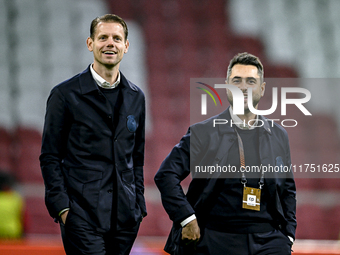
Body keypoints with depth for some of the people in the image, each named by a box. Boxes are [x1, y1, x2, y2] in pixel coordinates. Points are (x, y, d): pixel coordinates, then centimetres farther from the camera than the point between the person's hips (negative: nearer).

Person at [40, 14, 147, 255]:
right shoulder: (65, 94, -1)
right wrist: (62, 208, -9)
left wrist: (139, 206, 12)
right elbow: (50, 158, -1)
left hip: (125, 217, 5)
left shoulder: (136, 97, 13)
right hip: (83, 215, -5)